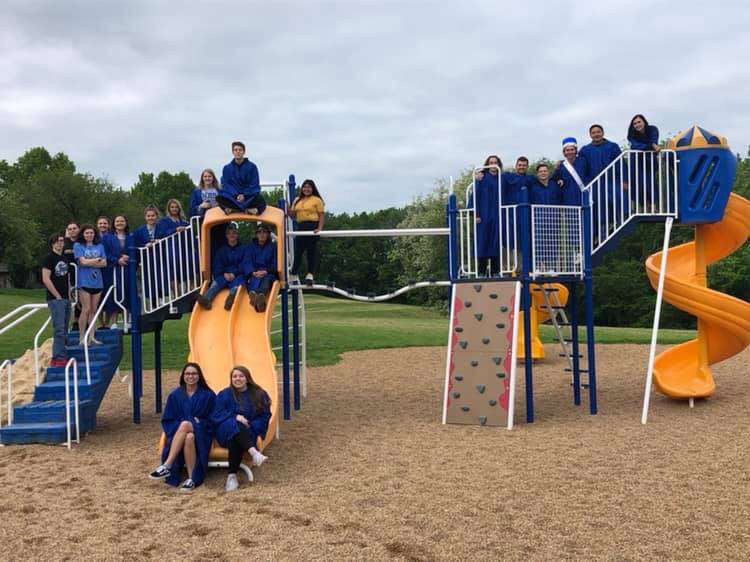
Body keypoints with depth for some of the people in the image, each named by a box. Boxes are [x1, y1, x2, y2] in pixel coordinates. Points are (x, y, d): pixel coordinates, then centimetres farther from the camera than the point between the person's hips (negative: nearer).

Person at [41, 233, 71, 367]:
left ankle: (61, 356, 19)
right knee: (59, 329, -12)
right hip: (55, 299, -8)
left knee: (64, 330, 11)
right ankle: (58, 358, -11)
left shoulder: (65, 259, 16)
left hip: (66, 299, 8)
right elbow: (46, 279, -13)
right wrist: (58, 296, -13)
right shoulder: (49, 258, -6)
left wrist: (69, 295, 11)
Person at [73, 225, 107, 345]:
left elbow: (104, 263, 4)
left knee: (94, 310, 7)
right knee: (86, 309, -9)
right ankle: (82, 338, -2)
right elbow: (83, 261, -9)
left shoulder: (99, 246, 13)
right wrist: (98, 260, 0)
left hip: (97, 281, 4)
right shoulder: (78, 246, 2)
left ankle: (91, 337, 12)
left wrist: (90, 263, -7)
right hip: (84, 281, -4)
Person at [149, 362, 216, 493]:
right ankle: (191, 478, -37)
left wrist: (195, 423, -12)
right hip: (178, 432, 1)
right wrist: (180, 428, -10)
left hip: (201, 434, -1)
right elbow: (167, 420, 10)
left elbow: (212, 419, 5)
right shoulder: (175, 395, 11)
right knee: (188, 437, -36)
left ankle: (166, 466, -35)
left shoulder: (208, 395, 7)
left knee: (185, 424, -36)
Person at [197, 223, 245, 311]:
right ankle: (206, 299, -58)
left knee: (237, 282, -37)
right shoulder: (221, 250, 23)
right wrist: (224, 274, -9)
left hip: (237, 276, -2)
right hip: (223, 275, 2)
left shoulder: (242, 249, 16)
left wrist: (234, 274, -14)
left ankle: (232, 296, -70)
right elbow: (217, 266, 12)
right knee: (216, 283, -30)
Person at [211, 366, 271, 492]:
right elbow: (216, 416, 0)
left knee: (235, 441, -35)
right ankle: (254, 452, -52)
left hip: (248, 433, 0)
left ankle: (232, 476, -33)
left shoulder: (259, 395, 9)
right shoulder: (224, 395, 9)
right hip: (226, 431, 0)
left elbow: (265, 416, 5)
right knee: (234, 426, -36)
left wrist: (251, 426, -13)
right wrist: (235, 417, -16)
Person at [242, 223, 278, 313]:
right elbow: (246, 262, 5)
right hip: (253, 275, 1)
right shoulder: (250, 247, 21)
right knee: (255, 280, -36)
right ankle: (253, 294, -69)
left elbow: (275, 263, 5)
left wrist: (266, 271, -15)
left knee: (266, 279, -38)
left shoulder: (273, 246, 18)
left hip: (269, 274, -1)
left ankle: (261, 294, -69)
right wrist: (253, 272, -15)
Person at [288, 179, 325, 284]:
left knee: (311, 251, -3)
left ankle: (311, 274, 3)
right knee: (297, 251, 6)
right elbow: (293, 215, 16)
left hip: (312, 227, -5)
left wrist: (319, 228, -17)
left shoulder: (317, 200, 0)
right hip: (300, 227, 5)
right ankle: (294, 275, 14)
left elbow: (322, 215, -6)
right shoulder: (297, 200, 17)